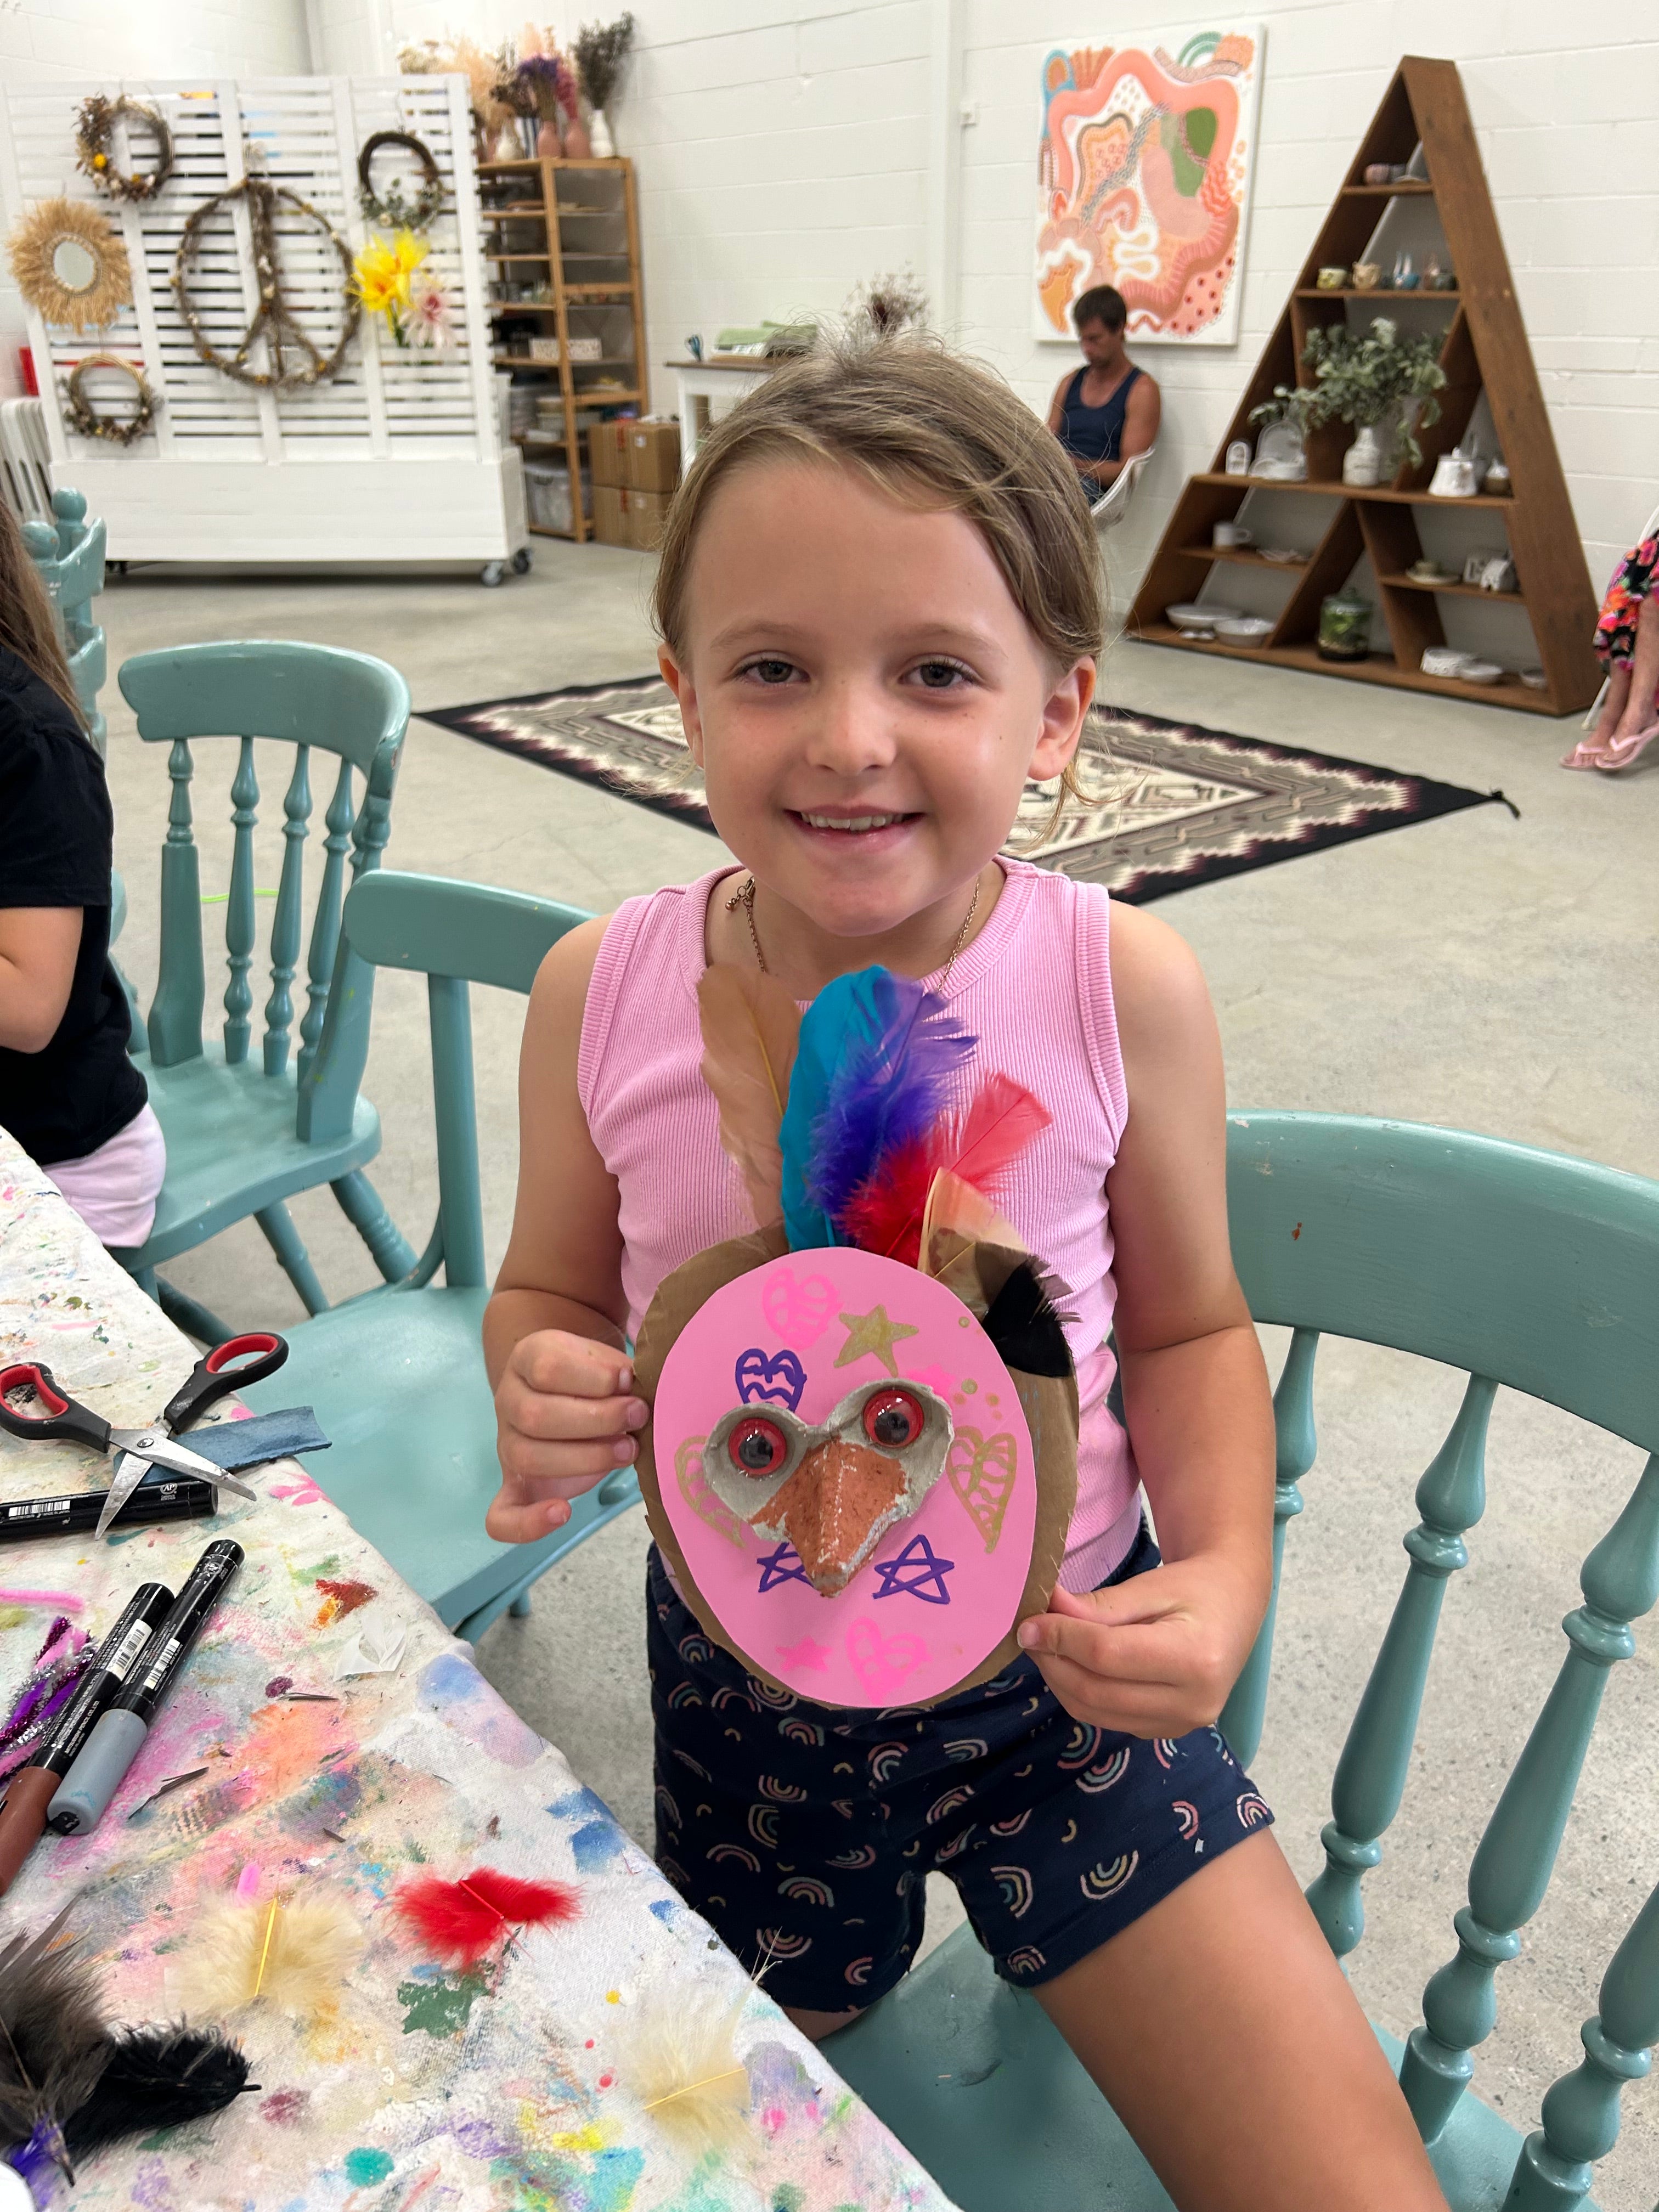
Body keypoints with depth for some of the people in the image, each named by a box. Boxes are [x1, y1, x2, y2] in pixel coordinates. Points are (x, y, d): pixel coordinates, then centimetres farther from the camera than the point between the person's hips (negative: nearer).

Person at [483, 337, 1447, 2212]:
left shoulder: (1123, 989, -19)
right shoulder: (601, 993, -15)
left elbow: (1190, 1325, -4)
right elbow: (551, 1292, 0)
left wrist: (1226, 1569, -19)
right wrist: (542, 1392, -21)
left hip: (1064, 1663, -1)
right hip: (739, 1680, 2)